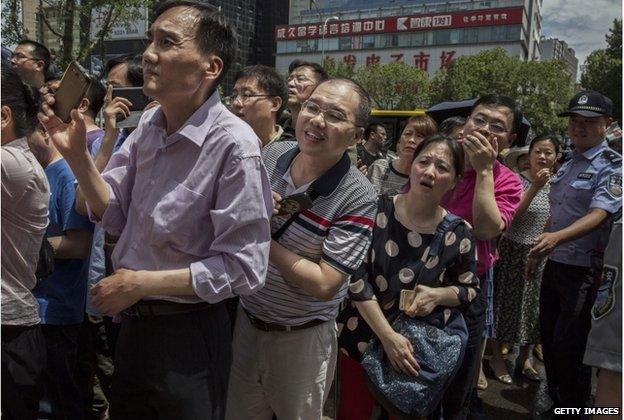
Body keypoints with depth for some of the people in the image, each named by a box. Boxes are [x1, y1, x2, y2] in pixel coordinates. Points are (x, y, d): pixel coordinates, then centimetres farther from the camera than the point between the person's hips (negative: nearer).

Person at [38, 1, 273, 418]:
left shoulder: (233, 144, -23)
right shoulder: (150, 125, 0)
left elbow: (243, 268, -23)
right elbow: (116, 217, 4)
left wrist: (140, 283, -19)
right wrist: (77, 154, -11)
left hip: (189, 335, -7)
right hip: (134, 321, 7)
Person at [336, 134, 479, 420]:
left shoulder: (459, 234, -8)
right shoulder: (377, 211, -14)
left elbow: (470, 288, 6)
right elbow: (356, 279, -14)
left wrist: (438, 295, -15)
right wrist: (388, 337, -18)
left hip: (416, 350, 1)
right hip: (360, 340, -1)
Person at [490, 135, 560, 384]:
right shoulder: (517, 180, -12)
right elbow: (512, 214, -24)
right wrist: (535, 187, -29)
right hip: (514, 251, -5)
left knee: (534, 305, 14)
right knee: (507, 302, 6)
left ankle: (524, 358, 32)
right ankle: (497, 357, 23)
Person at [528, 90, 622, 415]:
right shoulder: (567, 165, 14)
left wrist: (557, 237, -39)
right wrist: (538, 251, 21)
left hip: (583, 271, -7)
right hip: (554, 265, 8)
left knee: (569, 346, -3)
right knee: (548, 339, 15)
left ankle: (575, 408, 17)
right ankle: (556, 403, 32)